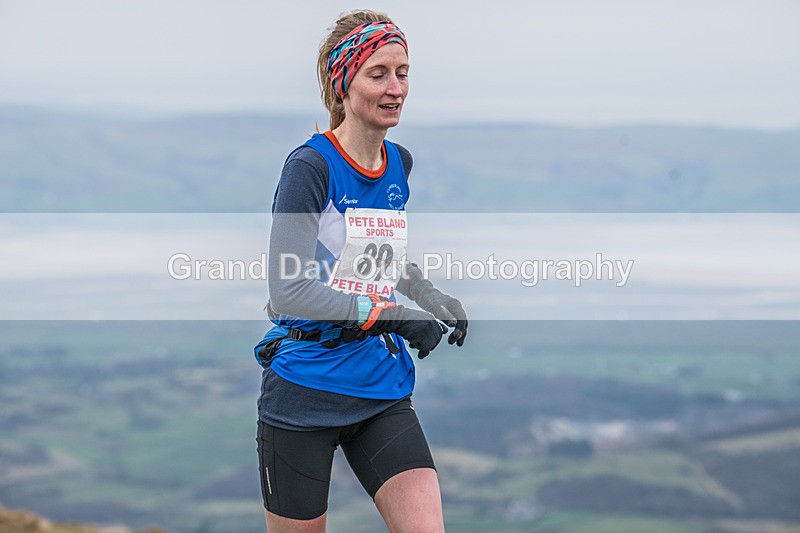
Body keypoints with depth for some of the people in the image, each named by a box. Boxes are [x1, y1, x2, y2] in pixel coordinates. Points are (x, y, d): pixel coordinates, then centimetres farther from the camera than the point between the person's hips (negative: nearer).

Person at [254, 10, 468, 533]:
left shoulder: (400, 164, 8)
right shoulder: (309, 166, -13)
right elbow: (290, 290, -21)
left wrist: (438, 301, 11)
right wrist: (394, 317, -23)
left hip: (383, 391, 5)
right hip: (304, 395, -5)